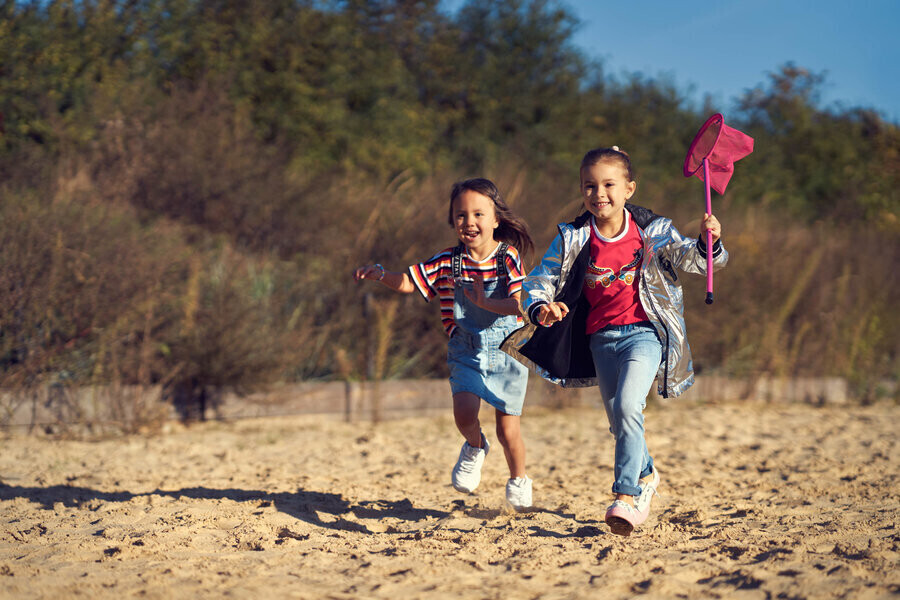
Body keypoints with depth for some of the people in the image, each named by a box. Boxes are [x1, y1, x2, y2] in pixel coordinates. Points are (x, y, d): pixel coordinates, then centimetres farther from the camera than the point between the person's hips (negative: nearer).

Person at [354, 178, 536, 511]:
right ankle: (474, 448, 14)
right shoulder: (447, 262, -4)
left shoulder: (508, 258, -10)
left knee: (508, 428, -1)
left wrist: (485, 303, -37)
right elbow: (406, 283, -2)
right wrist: (379, 273, -21)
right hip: (466, 351, 1)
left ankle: (519, 479, 30)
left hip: (506, 350, -1)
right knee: (464, 411, -23)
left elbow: (520, 305, -20)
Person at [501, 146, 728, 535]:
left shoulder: (651, 232, -4)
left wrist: (707, 241, -26)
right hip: (601, 338, 3)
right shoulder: (573, 239, -1)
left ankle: (627, 497, -21)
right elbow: (539, 280, -2)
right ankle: (646, 475, 43)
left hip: (643, 332, -3)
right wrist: (539, 309, -24)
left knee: (627, 406, -25)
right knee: (620, 422, 13)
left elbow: (690, 259, -3)